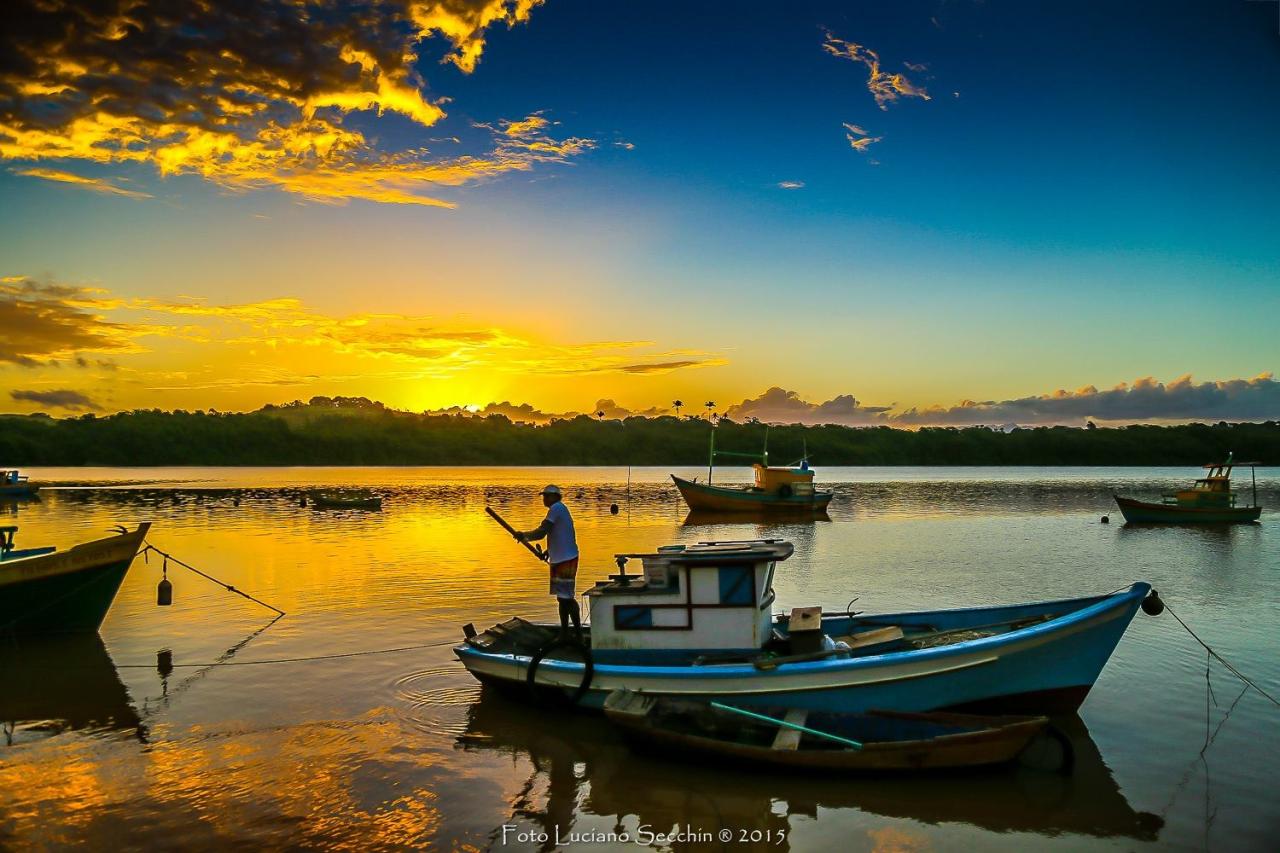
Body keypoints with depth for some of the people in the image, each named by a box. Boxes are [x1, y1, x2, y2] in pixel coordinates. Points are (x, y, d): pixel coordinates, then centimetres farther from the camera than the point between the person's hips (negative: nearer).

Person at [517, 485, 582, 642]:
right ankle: (564, 634, 19)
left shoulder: (556, 508, -12)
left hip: (566, 560, -10)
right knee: (563, 597, 13)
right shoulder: (560, 509, 18)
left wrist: (523, 535, -4)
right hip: (560, 560, 10)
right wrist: (549, 551, 17)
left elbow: (541, 532, -18)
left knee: (566, 597, -10)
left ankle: (578, 634, -6)